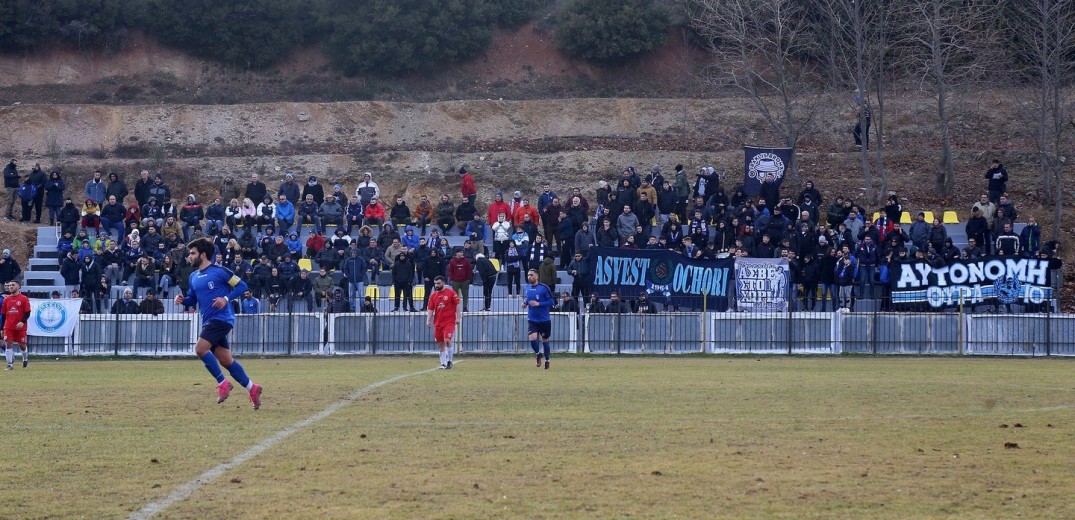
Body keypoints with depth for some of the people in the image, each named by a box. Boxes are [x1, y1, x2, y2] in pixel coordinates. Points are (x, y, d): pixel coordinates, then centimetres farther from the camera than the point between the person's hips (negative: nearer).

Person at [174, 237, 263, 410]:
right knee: (225, 359, 8)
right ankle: (252, 388, 17)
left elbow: (242, 286, -7)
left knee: (200, 348, -20)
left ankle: (222, 383, -7)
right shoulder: (194, 277, 14)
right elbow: (192, 300, 22)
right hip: (208, 321, 8)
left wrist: (226, 298, -19)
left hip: (221, 318, -8)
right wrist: (182, 300, 1)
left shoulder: (219, 271, -9)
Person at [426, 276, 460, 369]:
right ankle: (443, 363, 11)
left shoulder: (451, 293, -2)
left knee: (447, 340, -19)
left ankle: (449, 360, -6)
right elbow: (431, 309, 11)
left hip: (449, 322, -5)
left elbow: (457, 305, -2)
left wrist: (458, 317, -9)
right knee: (441, 344, 6)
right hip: (438, 323, 5)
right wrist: (428, 321, 0)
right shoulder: (433, 296, 10)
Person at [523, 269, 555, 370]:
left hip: (544, 320, -3)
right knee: (532, 338, -16)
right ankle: (538, 354, 12)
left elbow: (552, 301, -11)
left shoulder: (543, 288, -11)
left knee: (545, 340, 9)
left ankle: (547, 360, 27)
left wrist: (538, 304, -21)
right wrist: (525, 303, 0)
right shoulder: (527, 288, 4)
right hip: (532, 319, 3)